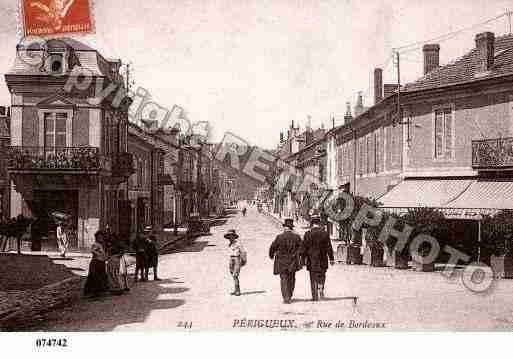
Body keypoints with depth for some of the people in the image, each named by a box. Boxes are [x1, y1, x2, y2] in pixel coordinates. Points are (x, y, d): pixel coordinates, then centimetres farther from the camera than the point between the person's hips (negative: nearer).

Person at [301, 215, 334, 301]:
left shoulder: (308, 234, -6)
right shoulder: (325, 233, -3)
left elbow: (304, 247, -4)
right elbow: (329, 247, 0)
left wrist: (303, 258, 4)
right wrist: (331, 259, 7)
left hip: (311, 259, -1)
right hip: (322, 259, 1)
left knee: (313, 278, 8)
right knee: (322, 276, 18)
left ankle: (315, 296, 9)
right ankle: (321, 290, 1)